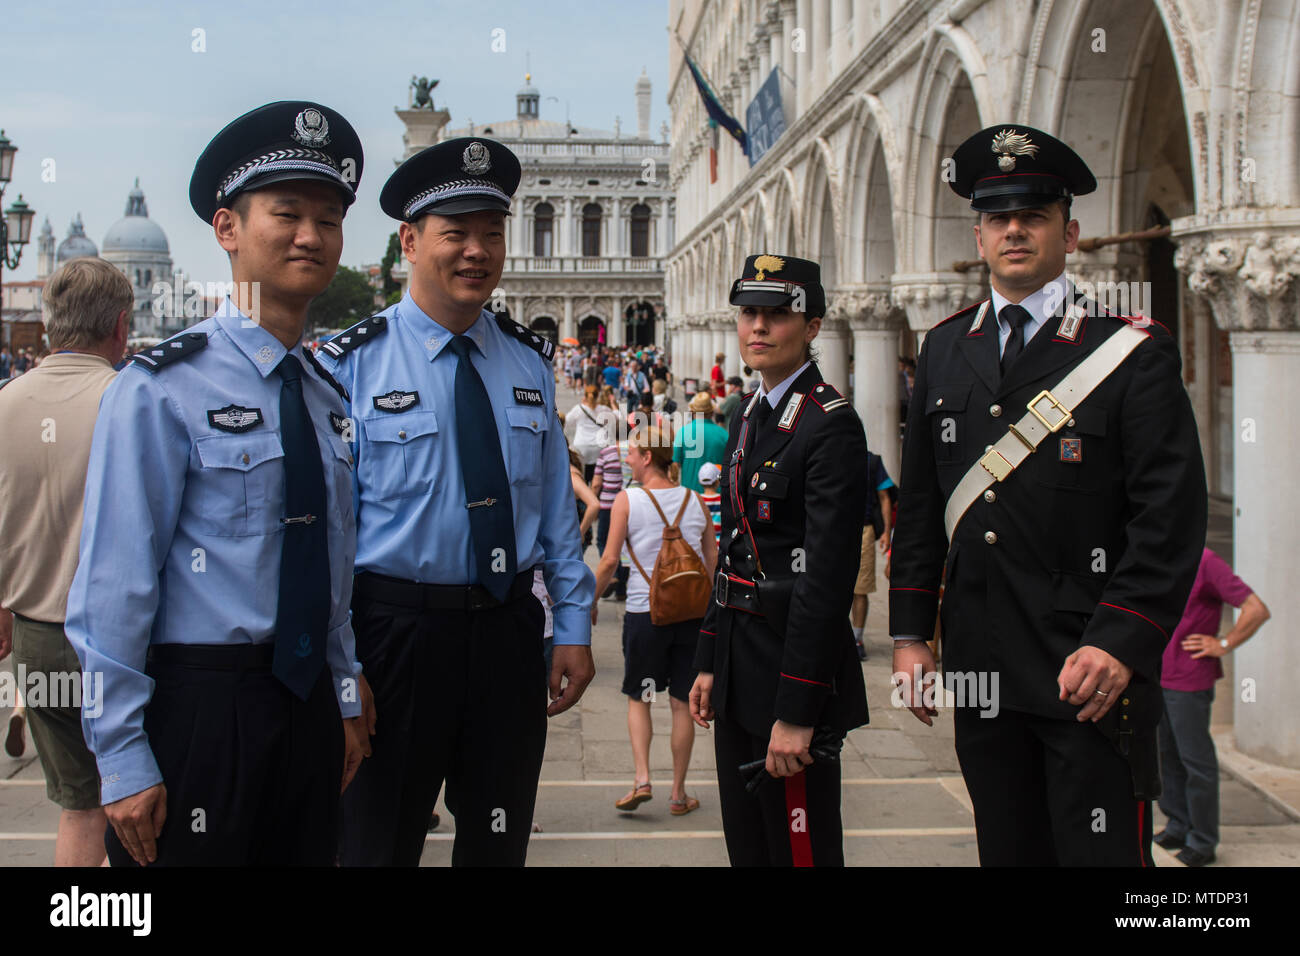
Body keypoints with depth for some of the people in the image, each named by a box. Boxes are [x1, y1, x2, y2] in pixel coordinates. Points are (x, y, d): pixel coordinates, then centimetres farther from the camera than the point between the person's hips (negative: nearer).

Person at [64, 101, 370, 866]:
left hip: (307, 708, 6)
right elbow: (113, 586, -13)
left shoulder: (328, 395, 8)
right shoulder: (160, 389, -12)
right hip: (197, 709, -6)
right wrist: (123, 760, -13)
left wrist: (345, 701, 14)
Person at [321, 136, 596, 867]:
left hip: (510, 630, 4)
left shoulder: (530, 361, 7)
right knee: (380, 843, 12)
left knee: (499, 844, 18)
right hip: (394, 632, -4)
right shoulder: (352, 363, -9)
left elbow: (556, 503, 9)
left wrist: (574, 627, 6)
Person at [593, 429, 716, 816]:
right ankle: (678, 793, 14)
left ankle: (641, 779, 0)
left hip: (645, 611, -2)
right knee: (682, 702, 8)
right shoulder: (695, 500, 5)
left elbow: (609, 561, -7)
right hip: (692, 611, 2)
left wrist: (590, 601, 7)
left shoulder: (627, 500, -5)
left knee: (638, 698, 13)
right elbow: (714, 560, 9)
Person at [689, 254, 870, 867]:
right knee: (747, 845, 17)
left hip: (794, 663, -8)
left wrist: (796, 712, -22)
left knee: (799, 846, 3)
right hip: (739, 658, 8)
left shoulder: (831, 425, -15)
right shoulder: (748, 415, 12)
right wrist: (709, 663, 15)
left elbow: (829, 579, -20)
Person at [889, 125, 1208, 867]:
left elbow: (1172, 520, -9)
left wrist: (1120, 645, -18)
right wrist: (910, 634, 8)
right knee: (1008, 851, 14)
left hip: (1093, 673, -4)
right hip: (981, 673, 5)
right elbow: (919, 507, 13)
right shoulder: (946, 351, 10)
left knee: (1101, 852, -1)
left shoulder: (1134, 353, -4)